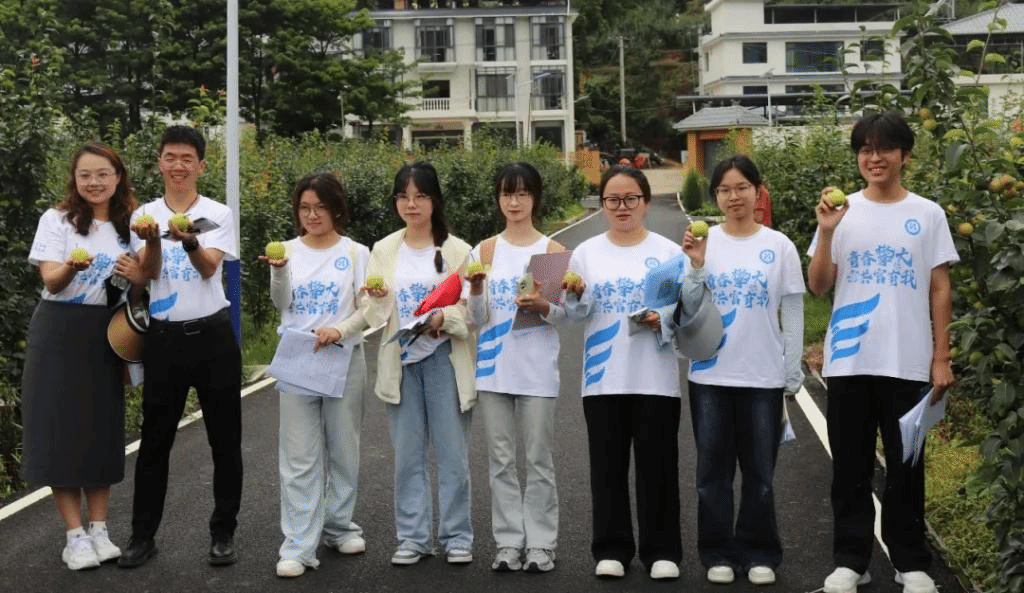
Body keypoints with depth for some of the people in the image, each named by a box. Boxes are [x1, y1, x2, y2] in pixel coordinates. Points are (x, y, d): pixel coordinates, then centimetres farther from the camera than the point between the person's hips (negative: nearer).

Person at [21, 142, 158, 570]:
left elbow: (142, 280, 12)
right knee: (61, 426, -4)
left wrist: (137, 275, -13)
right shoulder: (57, 219, -2)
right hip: (60, 333, -3)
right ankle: (75, 535, 3)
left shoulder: (130, 225, 8)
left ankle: (99, 529, 14)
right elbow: (50, 281, -11)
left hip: (107, 334, 3)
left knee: (104, 426, 5)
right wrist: (71, 267, -34)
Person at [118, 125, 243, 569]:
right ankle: (142, 535, 17)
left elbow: (209, 268, -15)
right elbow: (149, 272, -10)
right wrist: (153, 242, -32)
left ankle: (223, 534, 17)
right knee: (155, 440, 7)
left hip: (212, 336, -1)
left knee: (225, 440, 5)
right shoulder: (145, 215, 4)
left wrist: (189, 242, -37)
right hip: (164, 338, 1)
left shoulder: (218, 214, 0)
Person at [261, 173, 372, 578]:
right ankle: (298, 546, -1)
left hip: (343, 360, 0)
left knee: (343, 448, 10)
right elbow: (282, 304, -7)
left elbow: (369, 309, -4)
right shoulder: (290, 250, 4)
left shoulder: (356, 253, 1)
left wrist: (340, 330, -21)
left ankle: (339, 525, 28)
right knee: (299, 457, -1)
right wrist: (278, 270, -24)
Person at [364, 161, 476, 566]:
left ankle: (457, 537, 12)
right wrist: (377, 299, -17)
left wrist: (443, 318, -21)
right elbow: (373, 316, 5)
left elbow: (471, 309, -2)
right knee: (408, 453, 7)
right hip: (401, 361, 2)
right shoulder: (383, 251, 7)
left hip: (444, 359, -2)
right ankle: (412, 537, 16)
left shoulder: (456, 250, -1)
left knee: (452, 451, 1)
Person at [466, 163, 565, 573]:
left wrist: (542, 307, -20)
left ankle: (540, 544, 12)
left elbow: (563, 316, 0)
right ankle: (509, 542, 16)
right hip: (494, 368, 2)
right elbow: (478, 319, 3)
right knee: (501, 460, 7)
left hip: (537, 370, -2)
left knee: (538, 459, 3)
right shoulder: (485, 250, 6)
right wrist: (476, 289, -15)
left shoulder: (553, 250, 0)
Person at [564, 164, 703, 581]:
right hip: (603, 377, 2)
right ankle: (611, 549, 18)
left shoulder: (669, 252, 1)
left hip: (655, 377, -2)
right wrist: (575, 295, -15)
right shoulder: (586, 253, 7)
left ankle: (662, 551, 13)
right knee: (608, 465, 8)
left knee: (657, 465, 3)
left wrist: (663, 321, -18)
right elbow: (576, 314, 5)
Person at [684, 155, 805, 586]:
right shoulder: (704, 242, 2)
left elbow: (793, 314, 3)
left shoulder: (779, 246, 1)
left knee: (759, 472, 7)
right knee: (713, 471, 7)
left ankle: (759, 553, 19)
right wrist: (693, 262, -15)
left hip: (763, 377, -1)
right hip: (710, 376, 1)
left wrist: (793, 375, 2)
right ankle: (718, 553, 18)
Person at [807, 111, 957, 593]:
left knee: (905, 467, 8)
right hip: (848, 363, 1)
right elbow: (818, 287, 0)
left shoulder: (927, 215, 3)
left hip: (908, 364, -1)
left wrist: (941, 359, -1)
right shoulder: (843, 212, 4)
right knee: (850, 468, 8)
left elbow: (939, 290, 4)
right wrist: (826, 232, -13)